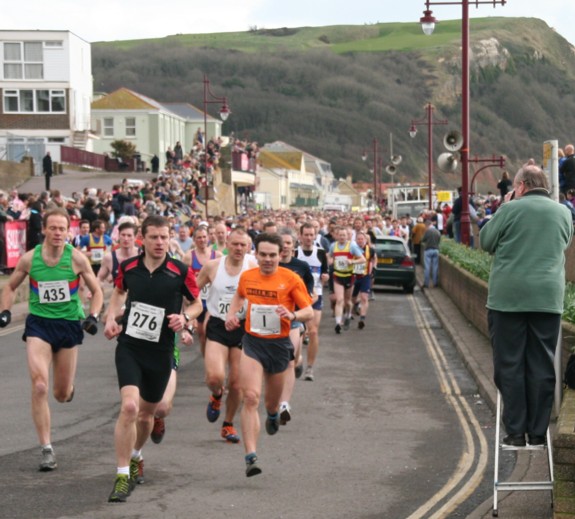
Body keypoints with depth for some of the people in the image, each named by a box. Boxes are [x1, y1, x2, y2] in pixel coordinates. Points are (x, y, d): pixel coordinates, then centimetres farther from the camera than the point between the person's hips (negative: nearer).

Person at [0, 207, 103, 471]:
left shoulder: (76, 258, -7)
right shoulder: (29, 258, -5)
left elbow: (97, 292, 3)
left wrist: (92, 316, -12)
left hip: (69, 324, 0)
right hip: (38, 323, 0)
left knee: (62, 394, 8)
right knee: (40, 387, -16)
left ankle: (68, 386, 49)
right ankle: (47, 449, -6)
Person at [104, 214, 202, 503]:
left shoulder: (181, 271, -8)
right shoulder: (127, 267, -2)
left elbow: (197, 303, 6)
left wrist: (185, 317, -14)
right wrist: (111, 318, 4)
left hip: (161, 352, 1)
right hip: (129, 346, -1)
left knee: (146, 413, 16)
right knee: (129, 406, -21)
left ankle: (135, 456, 47)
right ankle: (122, 476, -12)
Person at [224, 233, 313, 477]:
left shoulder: (291, 279, -10)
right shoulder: (247, 276, 1)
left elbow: (310, 312, -9)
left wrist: (293, 315, -30)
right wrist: (232, 313, 6)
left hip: (279, 344, -1)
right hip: (252, 342, 1)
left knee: (272, 401, 16)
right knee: (251, 397, -17)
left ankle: (273, 414, 57)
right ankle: (251, 457, -21)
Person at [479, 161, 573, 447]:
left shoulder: (510, 210, -7)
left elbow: (486, 241, 4)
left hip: (508, 296, -3)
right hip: (548, 298, 3)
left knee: (510, 365, 4)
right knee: (542, 366, 7)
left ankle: (515, 431, 4)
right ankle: (538, 432, 10)